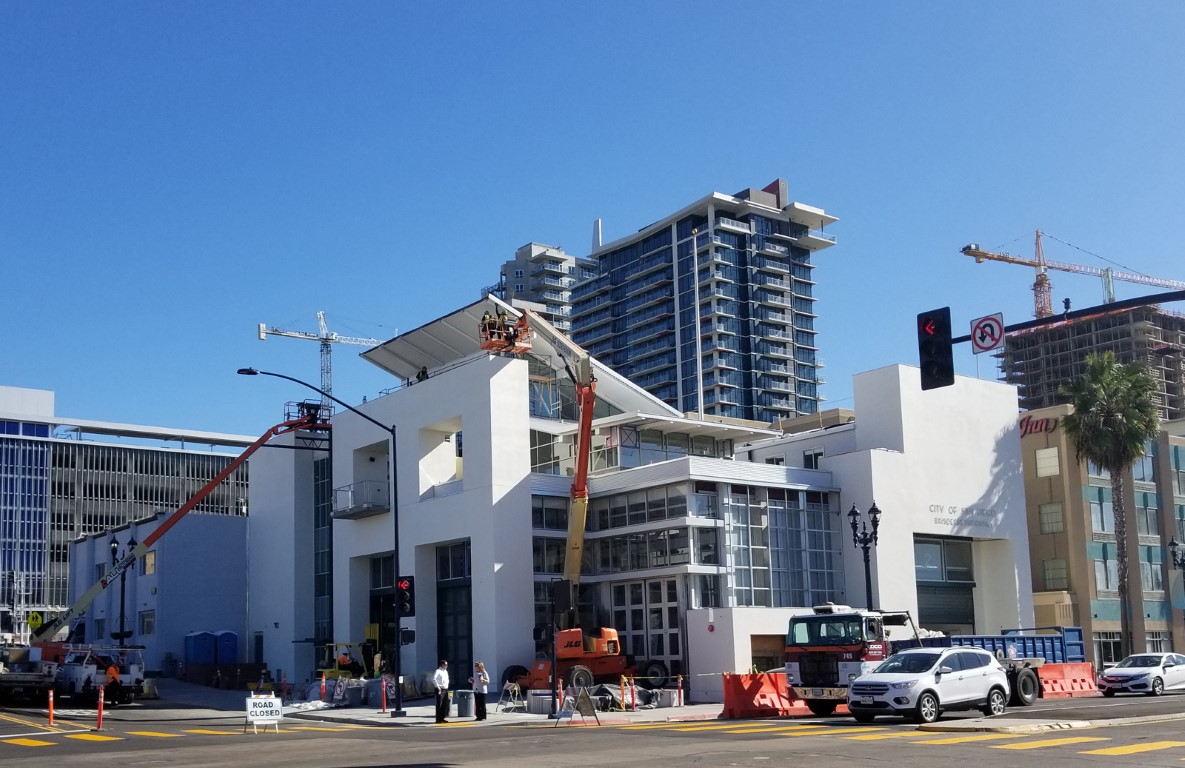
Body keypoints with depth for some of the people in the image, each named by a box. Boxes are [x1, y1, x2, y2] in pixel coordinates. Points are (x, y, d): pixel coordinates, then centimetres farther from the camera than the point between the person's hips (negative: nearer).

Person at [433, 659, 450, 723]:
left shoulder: (446, 671, 16)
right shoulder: (438, 671, -11)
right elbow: (433, 679, -26)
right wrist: (438, 687, -23)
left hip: (445, 690, 9)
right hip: (440, 690, -9)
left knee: (445, 705, 10)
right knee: (439, 705, -5)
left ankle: (442, 718, 19)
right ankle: (438, 719, 0)